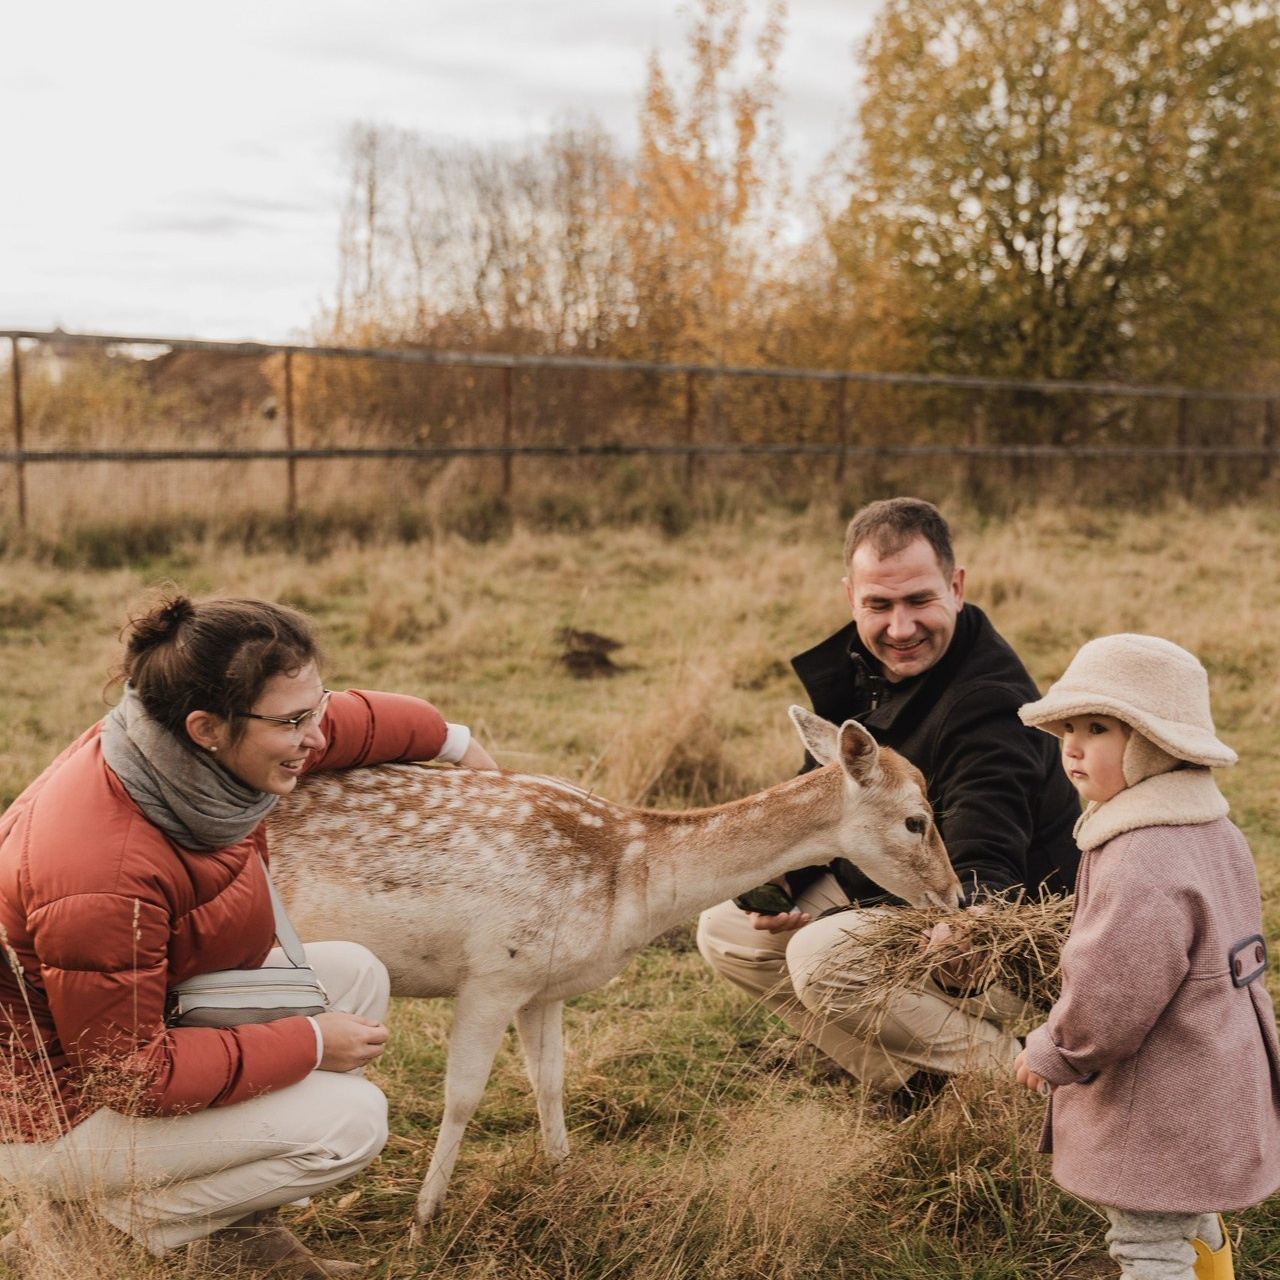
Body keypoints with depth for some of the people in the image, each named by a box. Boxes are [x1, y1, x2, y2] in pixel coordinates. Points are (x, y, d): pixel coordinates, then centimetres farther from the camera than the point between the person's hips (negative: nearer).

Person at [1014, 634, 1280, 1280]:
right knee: (1191, 1228, 29)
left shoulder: (1143, 868, -30)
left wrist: (1047, 1055, -10)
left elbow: (1104, 1008, -29)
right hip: (1215, 1096, 10)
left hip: (1160, 1120, -10)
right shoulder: (1214, 833, 4)